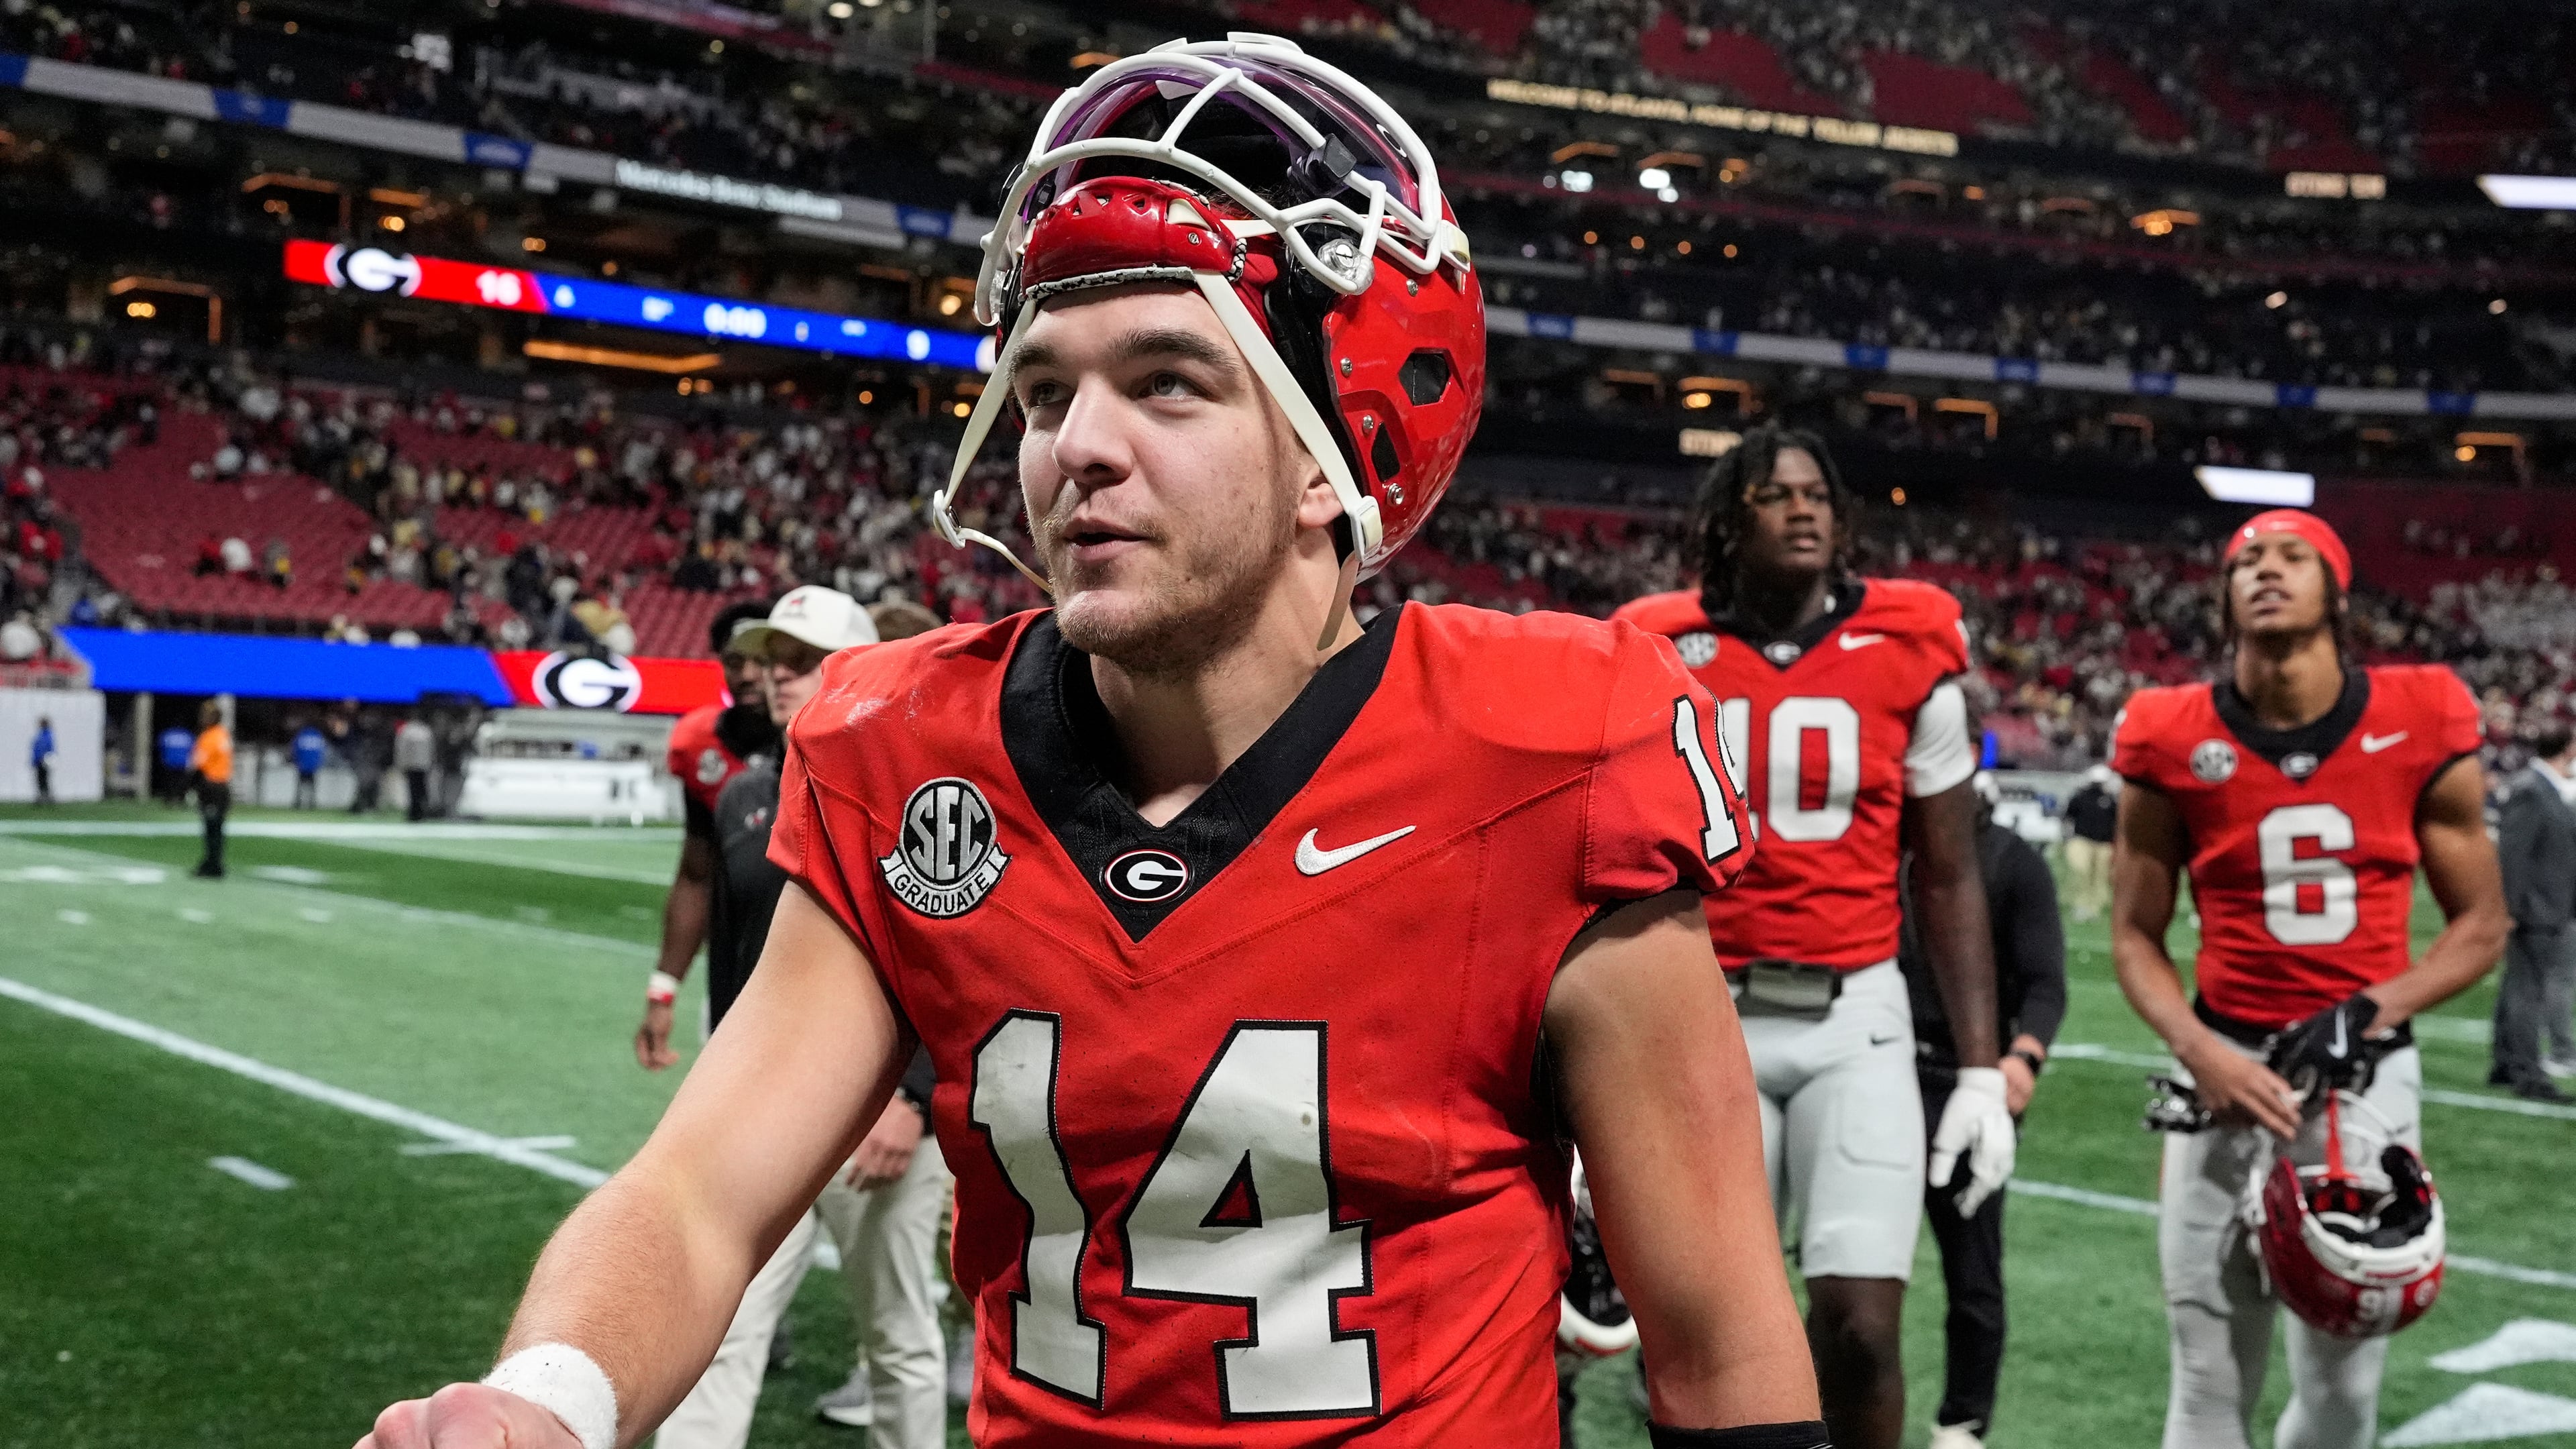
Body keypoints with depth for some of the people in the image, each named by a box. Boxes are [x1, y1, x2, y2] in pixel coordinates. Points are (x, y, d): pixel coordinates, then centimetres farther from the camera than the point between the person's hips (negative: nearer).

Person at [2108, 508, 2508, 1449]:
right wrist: (2199, 1051, -14)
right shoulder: (2175, 740, -4)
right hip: (2232, 1064, 0)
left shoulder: (2421, 726, -3)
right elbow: (2135, 936, 3)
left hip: (2371, 1072, 1)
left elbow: (2480, 925, 4)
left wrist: (2371, 1013, -12)